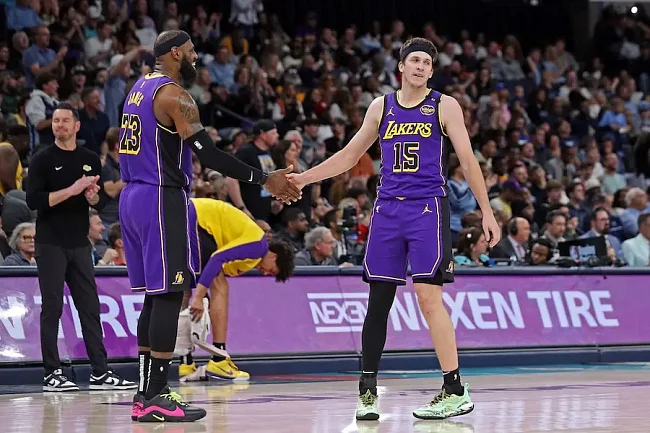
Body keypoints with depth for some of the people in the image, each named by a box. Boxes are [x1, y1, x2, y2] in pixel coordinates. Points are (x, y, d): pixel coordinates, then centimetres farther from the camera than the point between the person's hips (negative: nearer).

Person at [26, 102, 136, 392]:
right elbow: (33, 200, -14)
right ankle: (52, 374, -1)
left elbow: (101, 202, 14)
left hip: (80, 245, 5)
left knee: (90, 308, 4)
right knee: (52, 308, -3)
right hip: (51, 245, -5)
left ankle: (100, 373, 7)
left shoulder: (90, 160, 11)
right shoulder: (43, 159, -3)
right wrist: (71, 190, -21)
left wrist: (92, 196, -9)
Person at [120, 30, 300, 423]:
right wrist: (264, 179, -18)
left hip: (133, 198, 10)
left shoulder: (139, 89, 16)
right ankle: (156, 398, -9)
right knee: (168, 296, -8)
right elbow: (208, 154, -21)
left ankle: (146, 394, 12)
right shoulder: (174, 95, -13)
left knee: (156, 296, 12)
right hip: (163, 199, -10)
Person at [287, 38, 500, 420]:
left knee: (428, 294, -14)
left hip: (428, 209, -4)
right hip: (388, 209, 4)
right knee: (378, 299, 3)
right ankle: (368, 391, 11)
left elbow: (468, 161, 0)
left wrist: (487, 212, -6)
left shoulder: (444, 107, 2)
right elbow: (350, 155, 20)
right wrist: (304, 178, 13)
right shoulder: (381, 107, 12)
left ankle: (456, 391, -10)